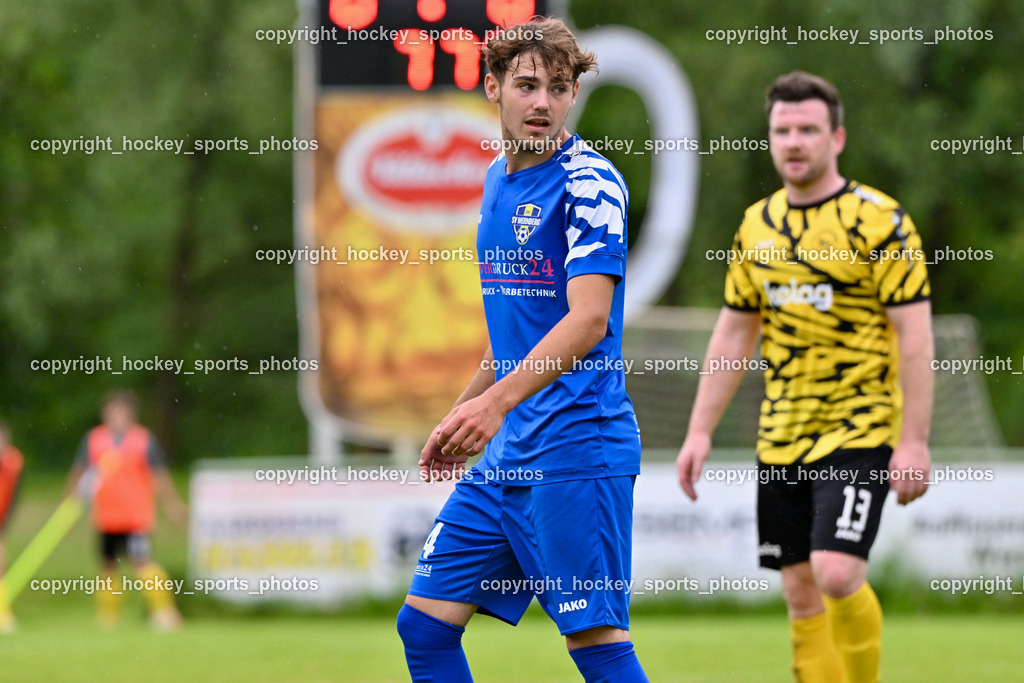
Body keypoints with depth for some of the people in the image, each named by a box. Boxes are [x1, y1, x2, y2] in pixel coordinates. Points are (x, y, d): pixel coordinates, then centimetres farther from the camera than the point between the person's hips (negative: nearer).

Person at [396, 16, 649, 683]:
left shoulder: (589, 183, -11)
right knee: (425, 624, 6)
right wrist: (462, 414, 26)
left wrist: (498, 400, -32)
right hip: (509, 452, 8)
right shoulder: (499, 179, 15)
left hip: (577, 449, -8)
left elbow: (588, 318, -22)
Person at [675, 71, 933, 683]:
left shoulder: (878, 220, -8)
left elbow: (915, 335, -10)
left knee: (837, 574, -19)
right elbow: (734, 333, 16)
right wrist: (700, 432, 11)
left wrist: (913, 442, -16)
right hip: (782, 438, 6)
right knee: (802, 594, 4)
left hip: (860, 429, -6)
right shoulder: (758, 225, 10)